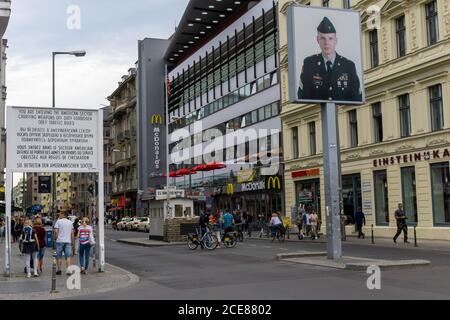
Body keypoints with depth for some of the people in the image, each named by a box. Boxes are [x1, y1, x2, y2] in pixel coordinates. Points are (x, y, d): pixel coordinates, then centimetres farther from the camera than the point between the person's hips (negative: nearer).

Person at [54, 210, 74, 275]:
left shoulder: (58, 221, -1)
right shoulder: (70, 222, 9)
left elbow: (56, 231, -7)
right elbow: (72, 233, 10)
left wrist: (56, 238, 6)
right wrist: (72, 241, 16)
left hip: (60, 241, -2)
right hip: (68, 241, 2)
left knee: (59, 256, 7)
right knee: (68, 256, 0)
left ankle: (59, 270, 10)